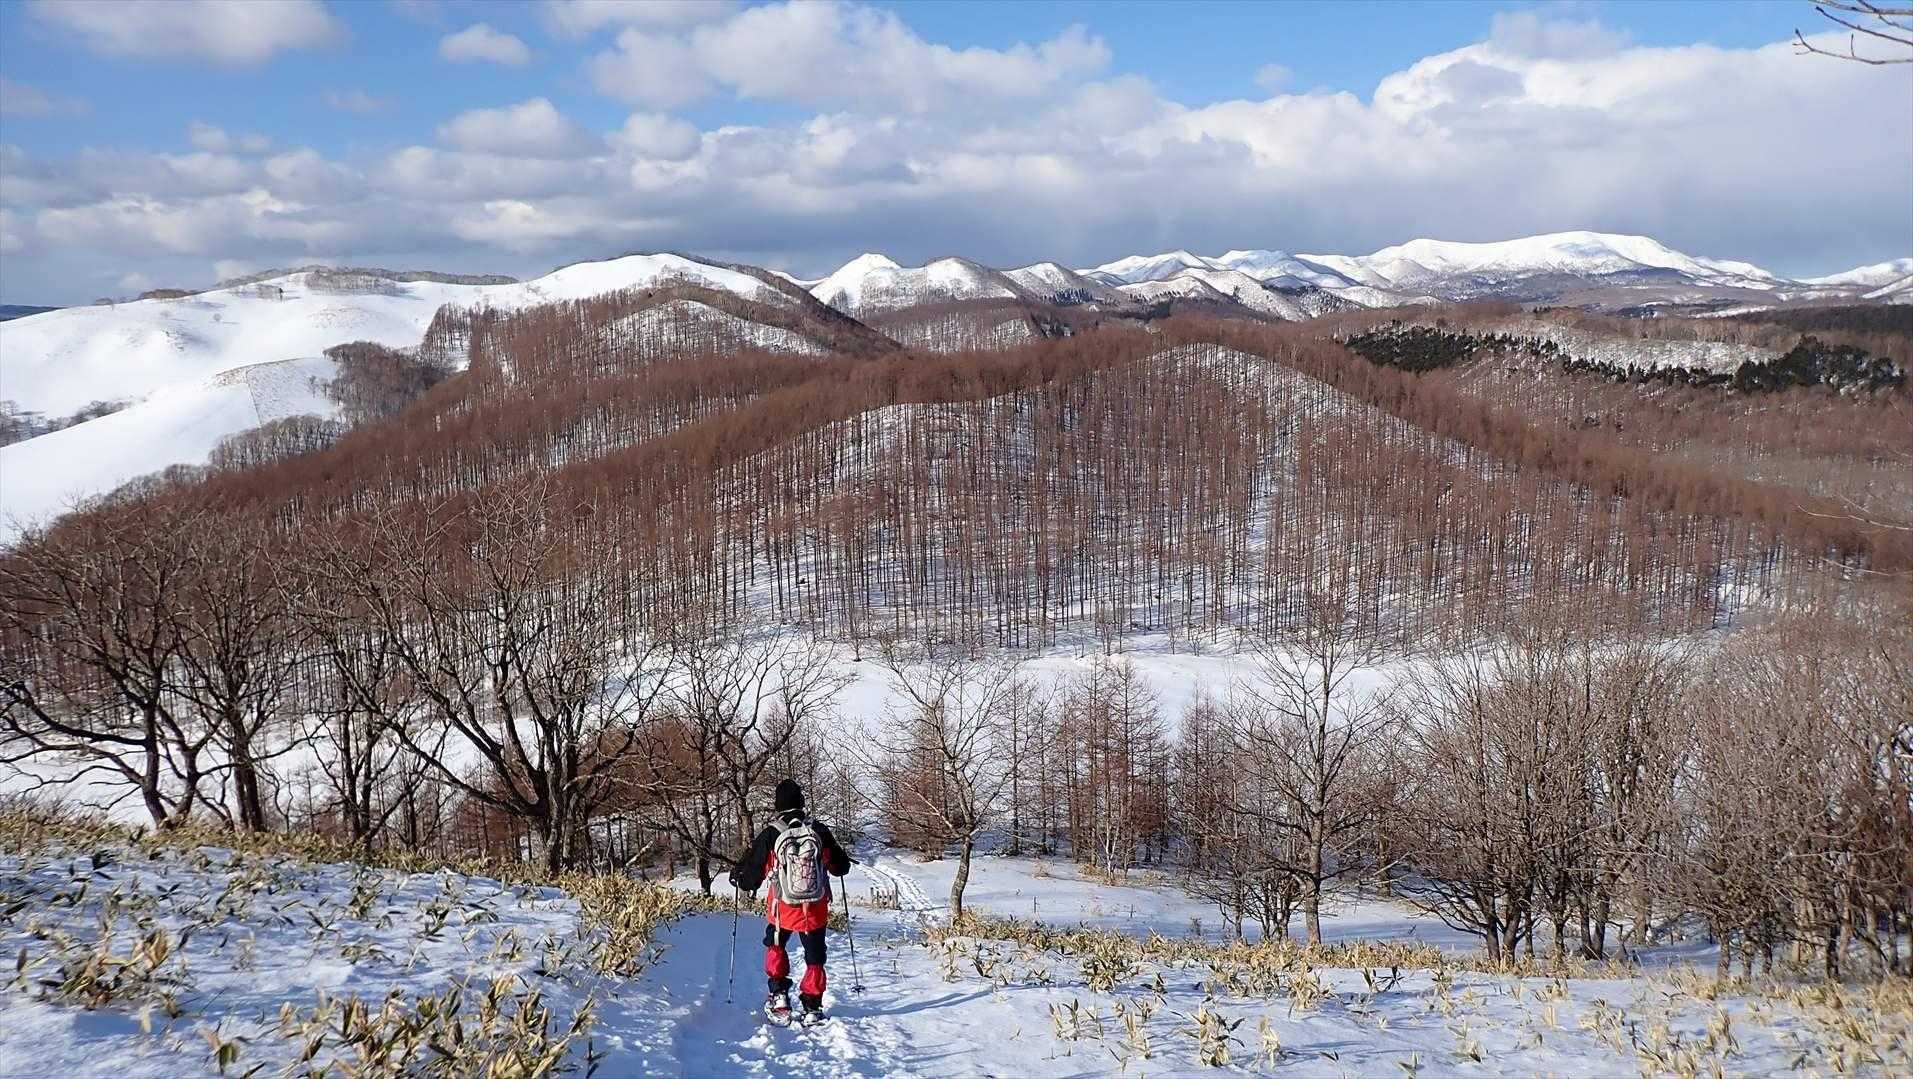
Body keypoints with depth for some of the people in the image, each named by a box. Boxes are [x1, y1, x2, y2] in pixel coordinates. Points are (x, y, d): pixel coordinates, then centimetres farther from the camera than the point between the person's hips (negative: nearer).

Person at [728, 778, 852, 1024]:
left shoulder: (770, 834, -12)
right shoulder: (819, 830, -6)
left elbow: (753, 871, -4)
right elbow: (841, 867, 5)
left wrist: (738, 878, 18)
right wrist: (840, 862, 30)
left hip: (783, 909, -1)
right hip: (816, 910, 1)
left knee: (775, 946, 25)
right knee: (815, 957, 14)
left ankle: (779, 995, 14)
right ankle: (812, 1008, 13)